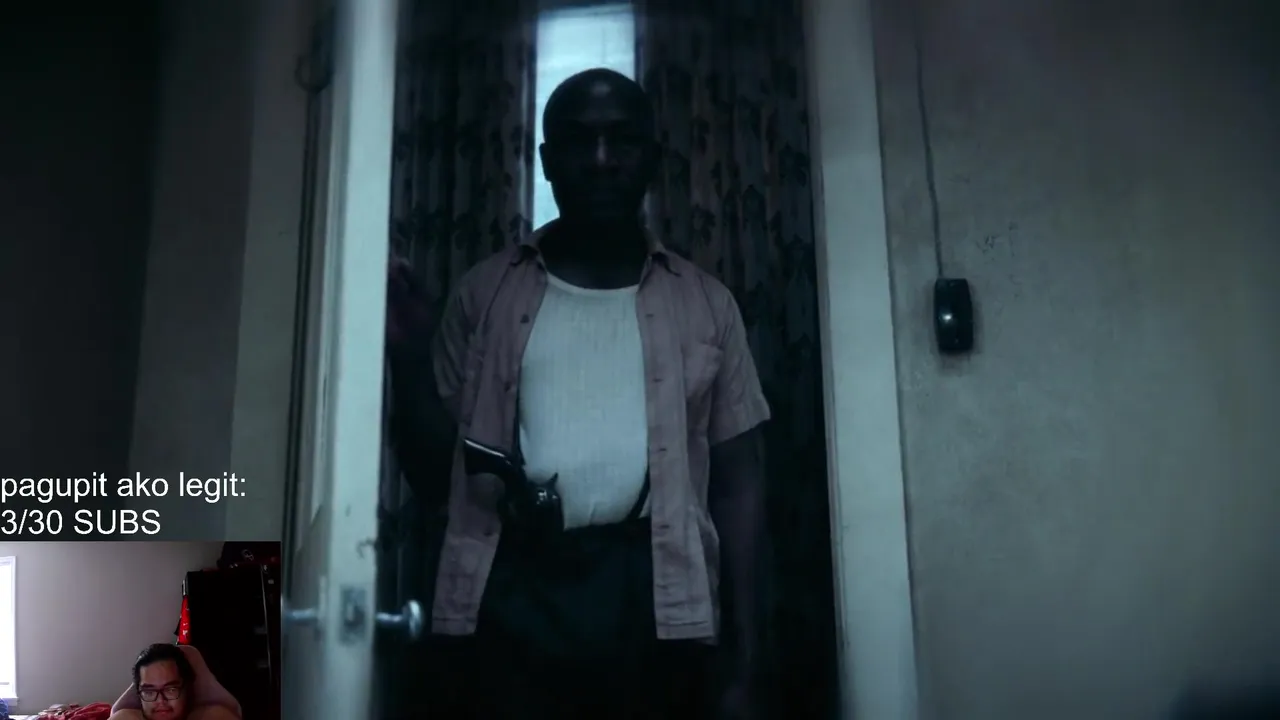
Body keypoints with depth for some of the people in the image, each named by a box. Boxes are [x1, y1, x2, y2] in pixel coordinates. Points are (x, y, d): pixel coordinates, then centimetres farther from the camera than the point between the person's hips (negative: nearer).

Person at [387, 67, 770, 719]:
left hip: (655, 596, 0)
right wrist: (407, 357, -6)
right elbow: (436, 470, 11)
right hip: (520, 593, 0)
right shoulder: (486, 293, 10)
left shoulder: (704, 303, 9)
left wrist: (742, 657, 2)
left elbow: (736, 481, 8)